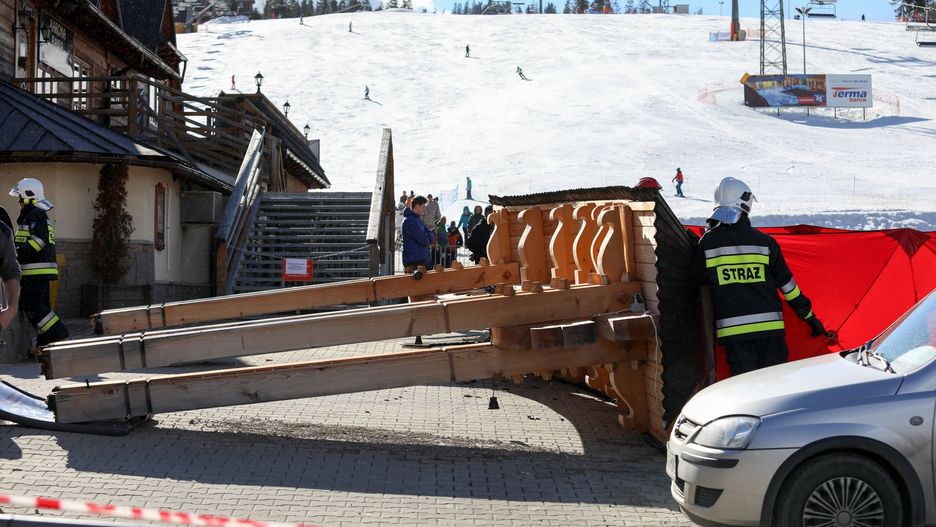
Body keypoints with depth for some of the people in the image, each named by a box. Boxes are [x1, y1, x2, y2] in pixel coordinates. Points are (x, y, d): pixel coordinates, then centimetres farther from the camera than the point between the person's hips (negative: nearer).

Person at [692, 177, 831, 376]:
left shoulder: (708, 242, -2)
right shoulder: (764, 241, -1)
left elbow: (698, 280, 11)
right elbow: (786, 283, 4)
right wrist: (810, 317, 14)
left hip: (732, 329, 0)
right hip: (768, 325, 0)